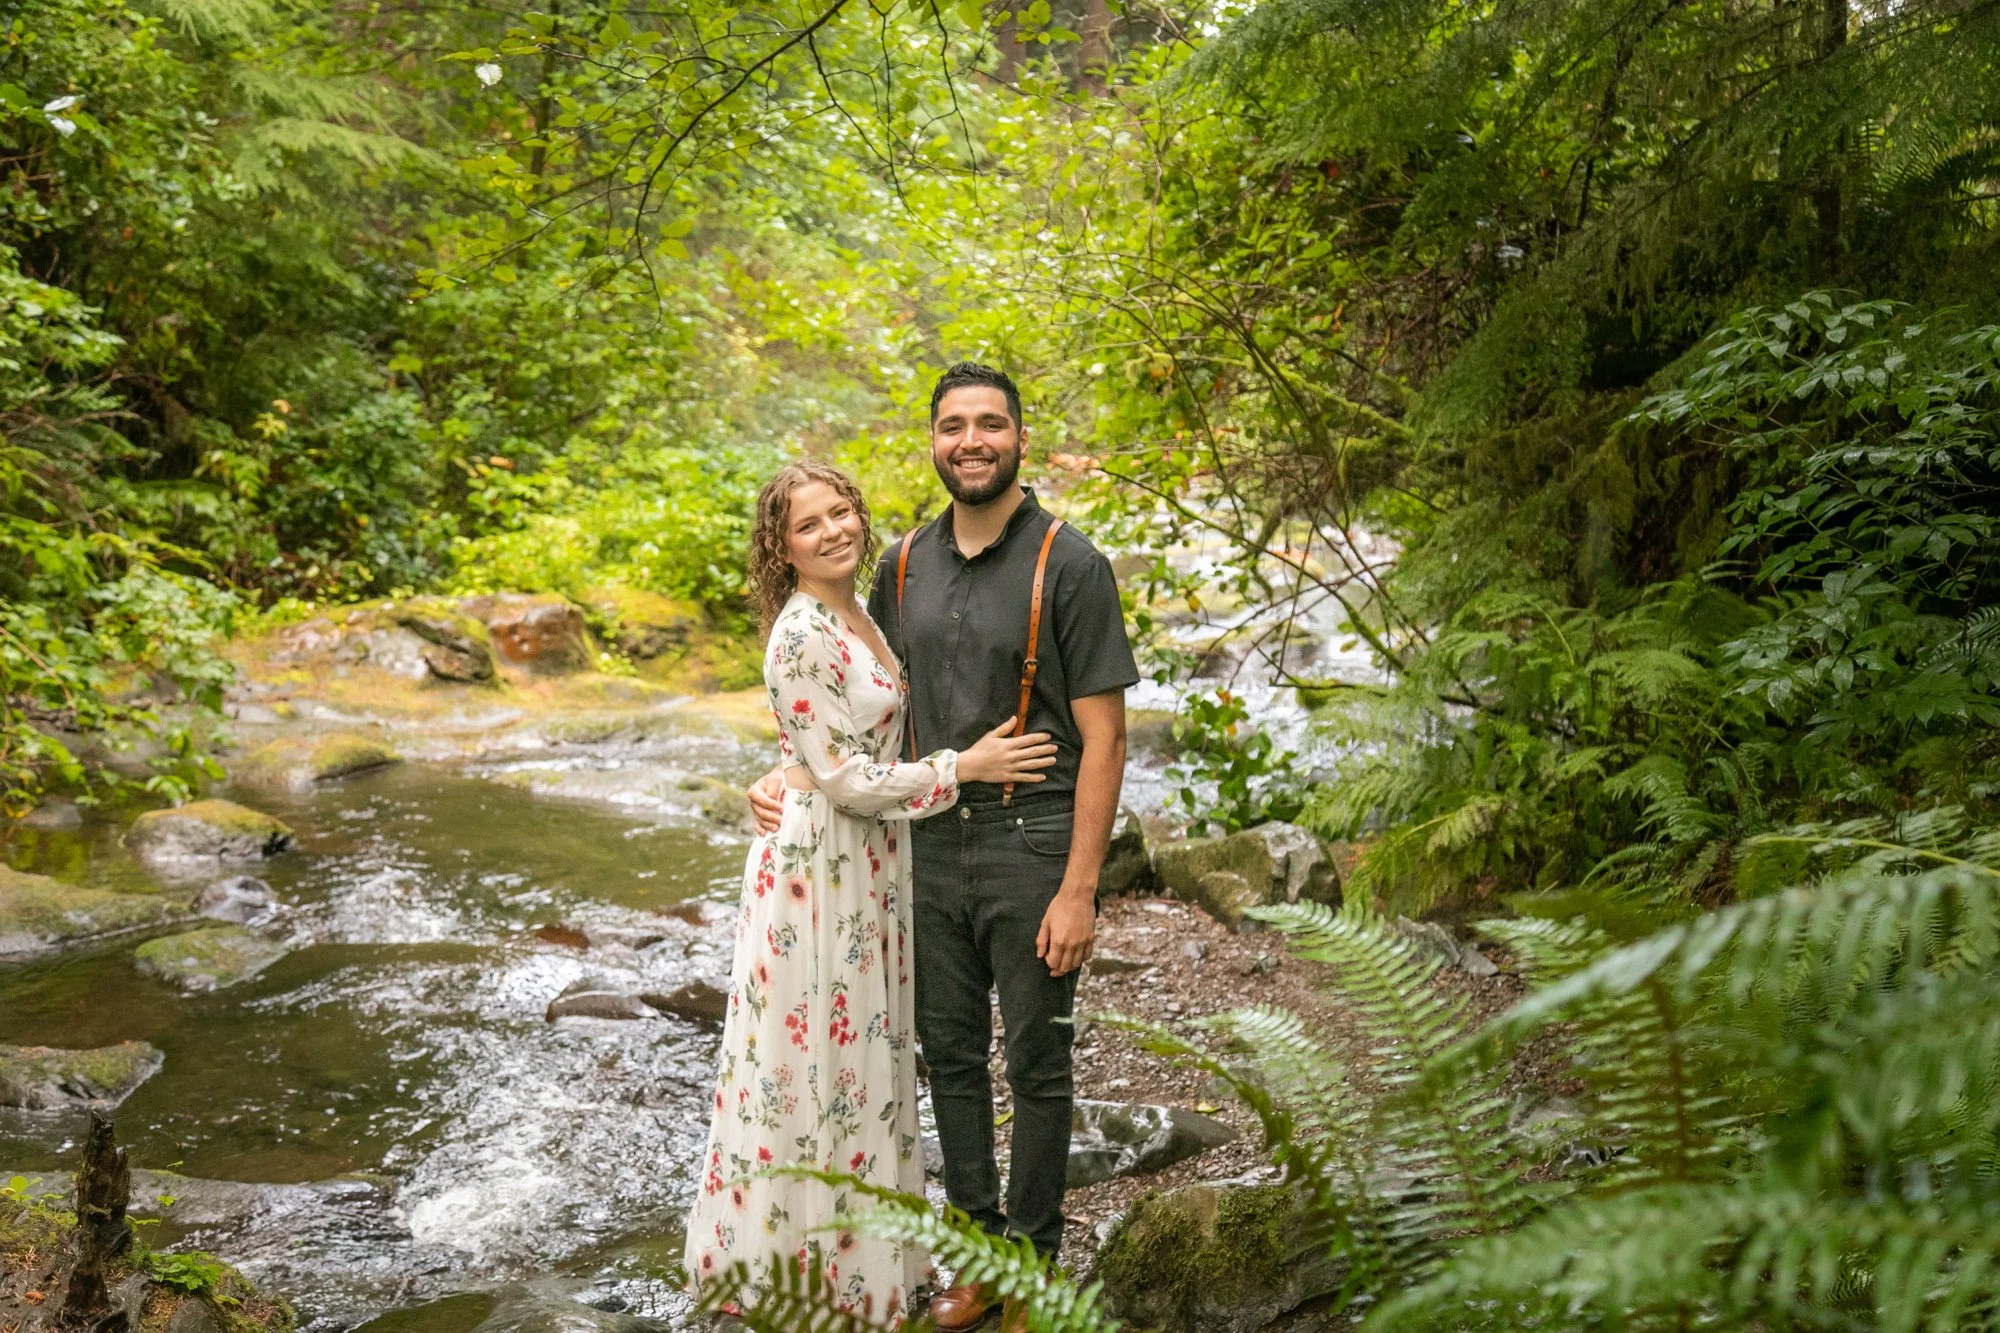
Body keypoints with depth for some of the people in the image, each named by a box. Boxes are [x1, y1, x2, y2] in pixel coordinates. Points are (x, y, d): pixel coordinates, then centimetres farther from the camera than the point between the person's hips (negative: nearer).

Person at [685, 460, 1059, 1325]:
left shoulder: (857, 615, 7)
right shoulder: (802, 635, -20)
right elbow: (846, 781, -21)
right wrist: (965, 767, -15)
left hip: (868, 862, 9)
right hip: (817, 862, -9)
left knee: (860, 1054, 18)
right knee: (818, 1058, 3)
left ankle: (860, 1246, 34)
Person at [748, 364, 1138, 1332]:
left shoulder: (1068, 564, -9)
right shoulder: (903, 567, 7)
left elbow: (1103, 738, -11)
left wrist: (1077, 890, -15)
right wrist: (794, 778, 0)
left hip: (1031, 846, -5)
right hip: (930, 843, 5)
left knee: (1036, 1063, 8)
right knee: (950, 1053, 14)